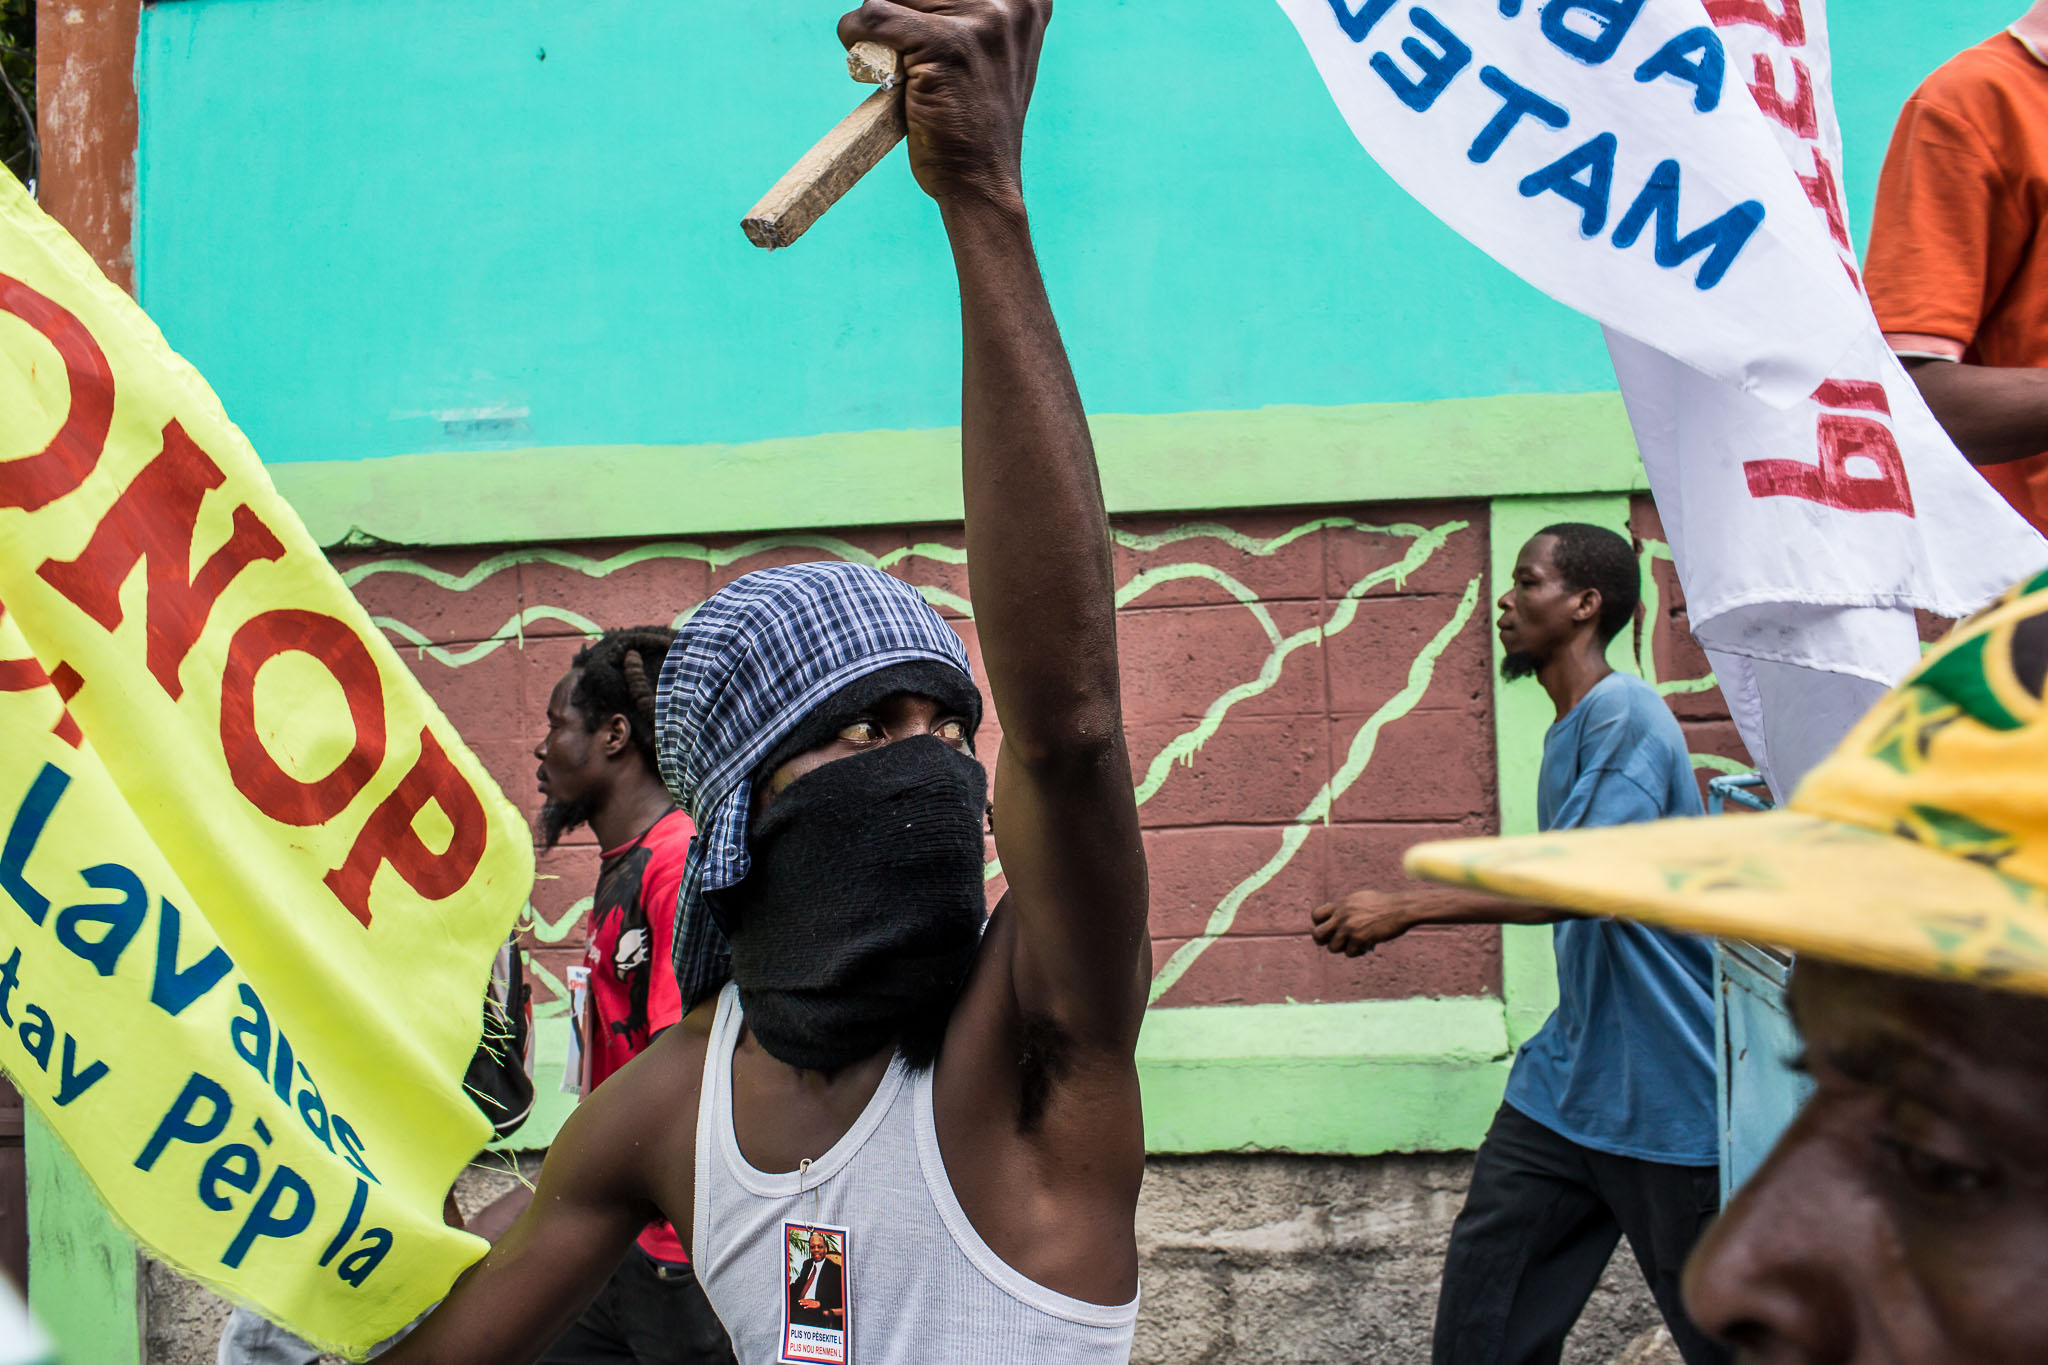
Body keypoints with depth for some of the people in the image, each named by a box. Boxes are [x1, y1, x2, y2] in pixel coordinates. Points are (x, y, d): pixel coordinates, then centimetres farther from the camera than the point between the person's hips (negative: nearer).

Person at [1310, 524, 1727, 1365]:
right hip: (1570, 1077, 9)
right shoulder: (1566, 734, 14)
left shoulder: (1625, 714, -15)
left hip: (1665, 1093, -9)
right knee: (1485, 1294, 2)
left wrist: (1402, 908, -23)